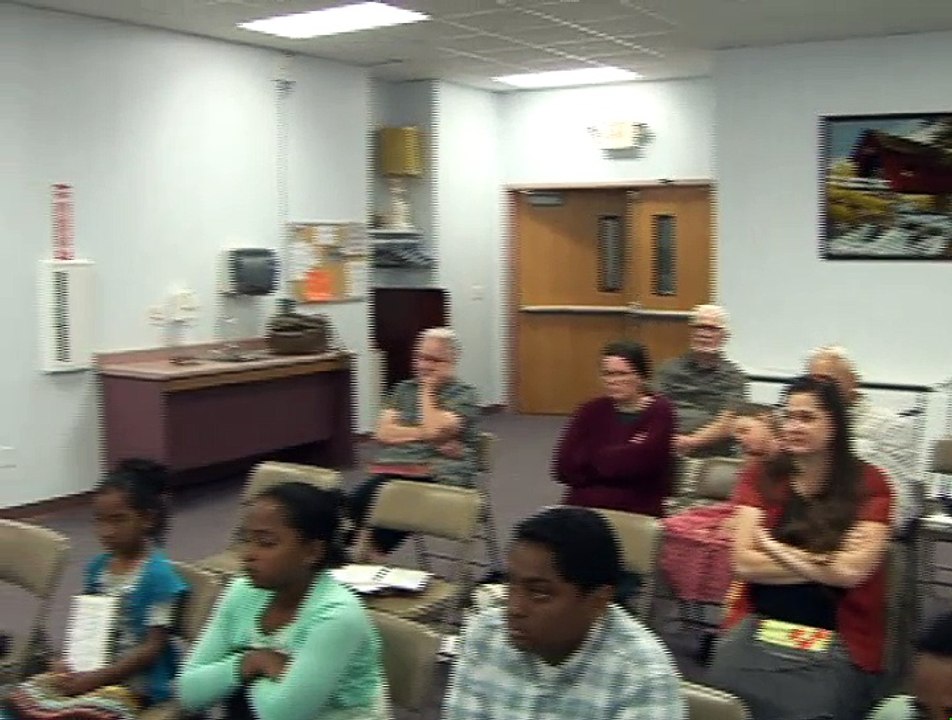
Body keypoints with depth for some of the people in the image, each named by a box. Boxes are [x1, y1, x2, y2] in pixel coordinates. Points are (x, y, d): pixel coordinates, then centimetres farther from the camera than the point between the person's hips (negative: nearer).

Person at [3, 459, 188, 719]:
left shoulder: (158, 574, -15)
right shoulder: (97, 566, 7)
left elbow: (153, 647, -16)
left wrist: (93, 679, -19)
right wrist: (67, 661, -5)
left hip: (138, 683, -7)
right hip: (93, 670, 7)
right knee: (21, 698, -7)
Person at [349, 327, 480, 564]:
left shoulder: (464, 395, 6)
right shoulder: (404, 389, 21)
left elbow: (434, 430, -11)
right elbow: (383, 433, 7)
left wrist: (427, 391, 2)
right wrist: (423, 434, -6)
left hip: (438, 477, -4)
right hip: (393, 469, 4)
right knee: (356, 503, -29)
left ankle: (367, 555, -14)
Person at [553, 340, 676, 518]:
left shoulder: (660, 412, 0)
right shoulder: (592, 411, 10)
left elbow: (638, 462, -16)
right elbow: (564, 468, -1)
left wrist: (593, 459, -1)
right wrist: (623, 456, -6)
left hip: (637, 513, -2)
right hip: (582, 509, 3)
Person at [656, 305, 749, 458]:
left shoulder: (734, 376, 11)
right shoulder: (670, 368, 17)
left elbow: (728, 423, -1)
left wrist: (692, 441, -14)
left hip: (711, 453, -1)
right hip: (668, 449, 1)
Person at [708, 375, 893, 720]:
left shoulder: (869, 484, 0)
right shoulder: (759, 476, 7)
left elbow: (851, 571, -11)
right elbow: (744, 563, -3)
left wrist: (772, 545, -2)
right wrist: (823, 563, -7)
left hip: (839, 641, -2)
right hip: (757, 627, 2)